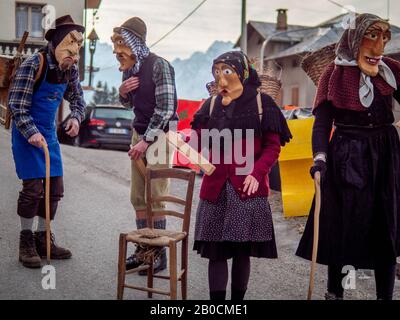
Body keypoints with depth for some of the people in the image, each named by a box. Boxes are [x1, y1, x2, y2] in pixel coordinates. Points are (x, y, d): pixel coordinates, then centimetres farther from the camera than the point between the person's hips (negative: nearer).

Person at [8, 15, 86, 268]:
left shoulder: (70, 69, 2)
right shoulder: (34, 65, -17)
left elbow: (77, 98, 17)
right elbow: (17, 105, -17)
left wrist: (76, 117, -3)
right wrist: (31, 132, -27)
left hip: (49, 133, 7)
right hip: (28, 133, -7)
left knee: (55, 188, 7)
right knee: (33, 188, -9)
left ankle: (43, 240, 20)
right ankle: (26, 242, 7)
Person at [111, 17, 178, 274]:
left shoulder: (159, 66, -15)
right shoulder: (128, 69, 8)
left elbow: (166, 108, -18)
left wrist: (146, 141, -18)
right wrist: (123, 92, -2)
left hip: (159, 135, -7)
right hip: (139, 133, 8)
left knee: (156, 198, -4)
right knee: (138, 197, 10)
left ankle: (159, 255, 7)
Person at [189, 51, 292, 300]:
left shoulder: (261, 102, 2)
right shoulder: (212, 105, 12)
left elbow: (273, 146, 0)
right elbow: (198, 140, 3)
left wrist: (257, 173, -13)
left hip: (248, 188, -2)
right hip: (216, 187, 2)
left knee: (242, 251, 4)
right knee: (216, 251, 2)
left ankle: (238, 298, 18)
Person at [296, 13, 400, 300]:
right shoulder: (335, 73, -3)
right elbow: (323, 120, -9)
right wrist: (320, 157, -22)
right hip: (346, 157, -3)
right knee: (342, 226, 2)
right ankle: (334, 292, 19)